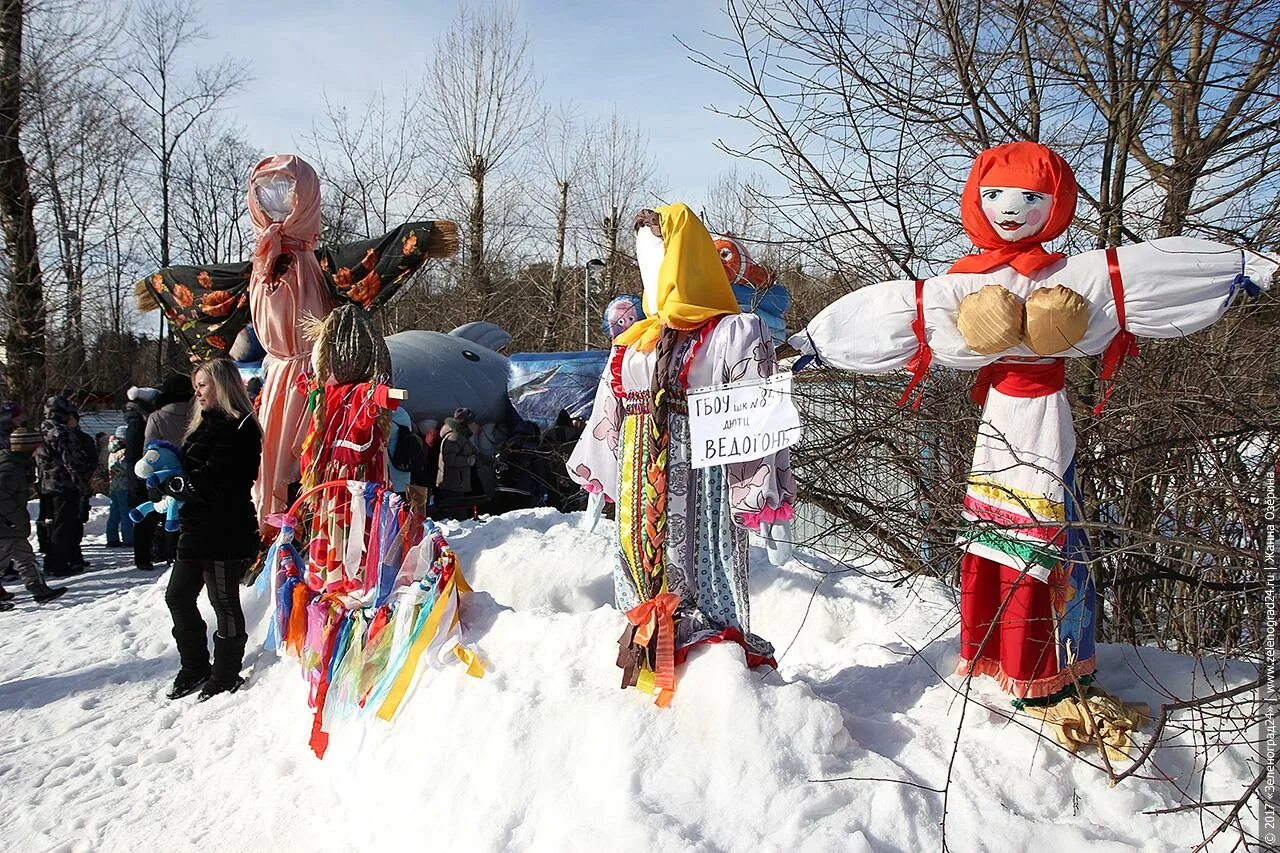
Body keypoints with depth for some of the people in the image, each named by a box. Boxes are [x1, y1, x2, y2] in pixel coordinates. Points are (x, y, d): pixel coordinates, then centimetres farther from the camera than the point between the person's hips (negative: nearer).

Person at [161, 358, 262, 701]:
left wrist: (169, 484, -8)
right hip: (197, 529, 10)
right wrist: (174, 484, -3)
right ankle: (195, 668, 28)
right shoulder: (205, 425, 17)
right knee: (178, 597, 14)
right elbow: (190, 470, 17)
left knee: (225, 604, 2)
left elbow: (209, 482, -19)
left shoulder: (238, 429, -15)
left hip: (226, 533, -10)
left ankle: (225, 676, 16)